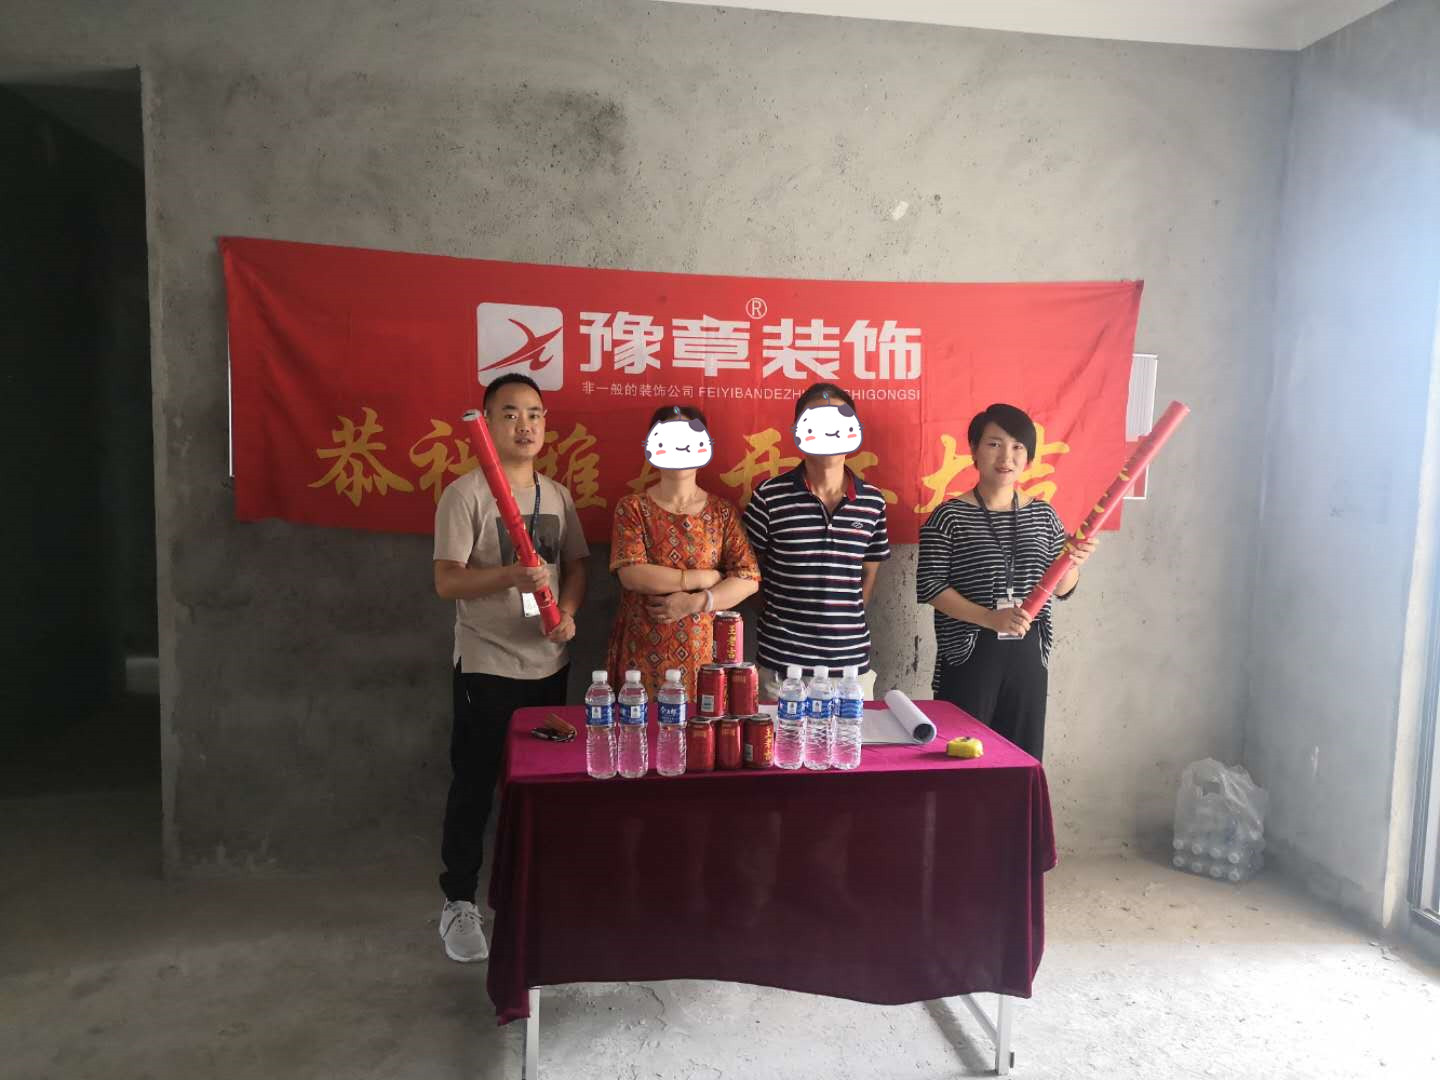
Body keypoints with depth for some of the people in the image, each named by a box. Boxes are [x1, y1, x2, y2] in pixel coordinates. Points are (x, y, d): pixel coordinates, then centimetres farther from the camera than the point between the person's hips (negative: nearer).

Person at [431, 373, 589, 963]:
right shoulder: (466, 494, -10)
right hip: (486, 668, -5)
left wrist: (568, 612, -6)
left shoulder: (558, 494, 8)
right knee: (473, 789, 4)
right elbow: (447, 581, -14)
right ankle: (459, 903, 20)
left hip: (548, 666, 6)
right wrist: (511, 576, -30)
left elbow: (576, 565, 13)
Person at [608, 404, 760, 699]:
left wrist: (693, 602, -15)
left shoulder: (723, 511, 5)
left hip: (701, 651, 1)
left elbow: (749, 578, -3)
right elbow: (631, 574, -13)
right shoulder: (633, 507, 0)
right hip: (641, 651, -1)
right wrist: (704, 578, -11)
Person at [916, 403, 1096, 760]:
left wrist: (1073, 563, -10)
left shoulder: (1044, 515, 8)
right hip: (968, 657, -4)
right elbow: (930, 587, -10)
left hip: (1028, 655, 4)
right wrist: (989, 618, -22)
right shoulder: (949, 516, -5)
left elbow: (1060, 589, 12)